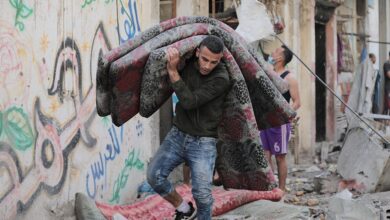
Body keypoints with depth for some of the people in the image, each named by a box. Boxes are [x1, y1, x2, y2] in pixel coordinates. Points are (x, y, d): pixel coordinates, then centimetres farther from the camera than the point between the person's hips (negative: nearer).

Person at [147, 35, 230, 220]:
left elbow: (190, 102, -26)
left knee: (202, 193, -13)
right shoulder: (188, 64, -3)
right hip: (177, 135, 5)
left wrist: (173, 71, -29)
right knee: (154, 175, -12)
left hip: (203, 143, -4)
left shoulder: (221, 79, -19)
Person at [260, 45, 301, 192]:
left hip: (280, 123, -6)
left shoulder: (288, 78, -6)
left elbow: (297, 102, -9)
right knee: (265, 156, 4)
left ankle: (281, 189, 9)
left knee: (280, 157, 1)